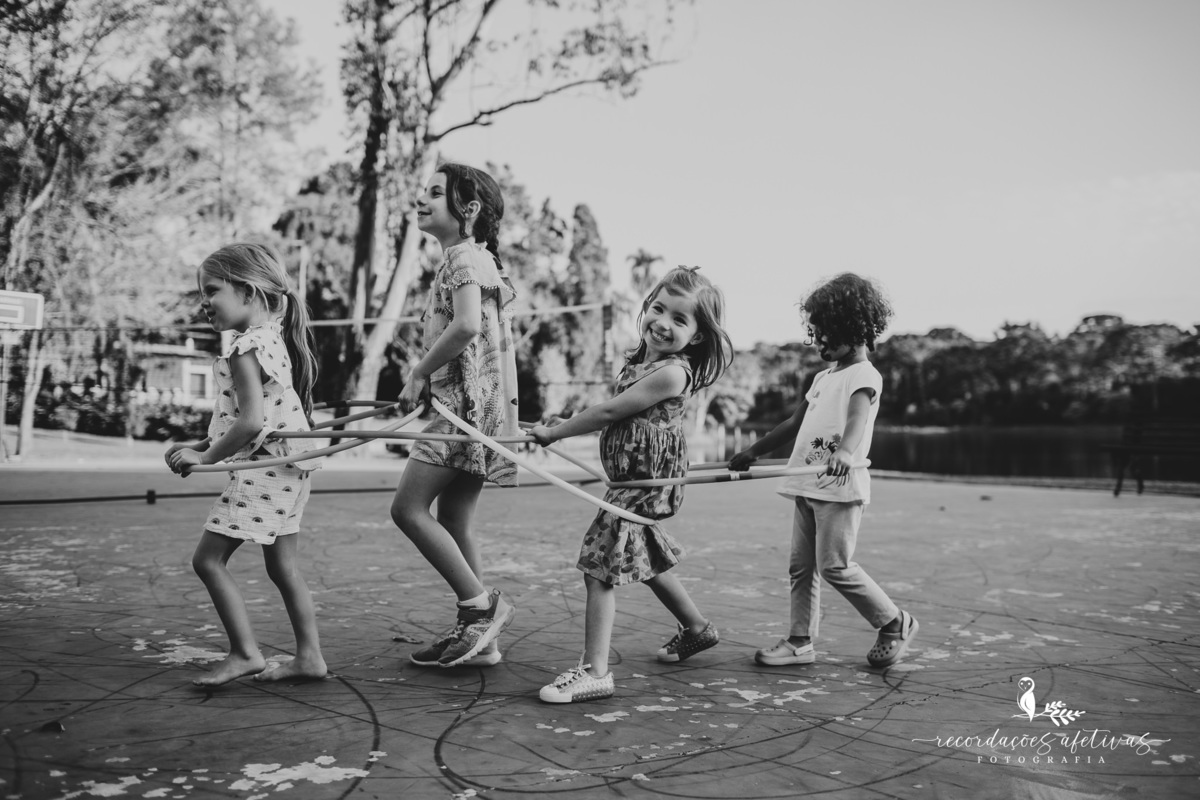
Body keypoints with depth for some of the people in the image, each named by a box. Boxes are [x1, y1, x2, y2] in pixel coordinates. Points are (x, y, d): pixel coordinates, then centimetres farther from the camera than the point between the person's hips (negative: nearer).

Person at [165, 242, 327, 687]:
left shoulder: (245, 348, -16)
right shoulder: (270, 338, 13)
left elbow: (252, 421, -26)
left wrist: (205, 458, -13)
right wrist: (204, 445, 13)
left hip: (263, 467, -10)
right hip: (289, 465, 10)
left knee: (208, 558, 0)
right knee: (282, 563, 14)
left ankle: (246, 653, 3)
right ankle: (309, 656, 18)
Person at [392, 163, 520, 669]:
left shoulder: (463, 256, -9)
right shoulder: (481, 259, 21)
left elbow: (467, 325, -26)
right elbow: (502, 343, 23)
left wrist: (418, 373, -15)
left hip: (466, 403, -10)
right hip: (477, 405, 10)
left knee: (409, 508, -9)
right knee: (452, 521, 11)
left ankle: (483, 605, -3)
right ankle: (476, 637, 15)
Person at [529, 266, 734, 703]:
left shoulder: (672, 372, -21)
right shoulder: (640, 361, 8)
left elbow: (609, 411, -20)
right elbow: (617, 413, 18)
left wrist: (554, 433, -12)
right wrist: (569, 423, 7)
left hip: (646, 481, -10)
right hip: (634, 477, 10)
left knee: (600, 567, -10)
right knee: (647, 560, 26)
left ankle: (594, 671, -6)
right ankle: (696, 627, 46)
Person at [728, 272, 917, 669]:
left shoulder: (864, 376, -7)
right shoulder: (822, 378, 20)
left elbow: (858, 416, -27)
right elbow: (795, 423, 26)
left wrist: (845, 449, -48)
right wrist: (752, 452, 27)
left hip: (841, 487, -8)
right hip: (807, 485, 8)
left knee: (834, 566, -8)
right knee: (801, 566, 7)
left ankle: (895, 623, 10)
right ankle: (800, 641, 14)